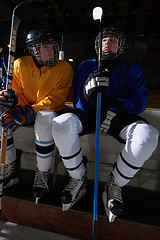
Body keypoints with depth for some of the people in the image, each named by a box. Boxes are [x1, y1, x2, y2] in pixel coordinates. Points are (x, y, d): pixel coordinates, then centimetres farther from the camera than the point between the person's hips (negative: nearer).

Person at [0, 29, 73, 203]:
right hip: (26, 109, 4)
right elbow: (16, 92, 4)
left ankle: (43, 173, -15)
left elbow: (56, 99, -15)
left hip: (50, 111, -3)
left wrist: (29, 112, -28)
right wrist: (18, 108, -21)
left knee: (44, 120, -37)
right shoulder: (20, 64, 1)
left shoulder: (64, 68, -8)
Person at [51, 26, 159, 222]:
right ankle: (78, 178, -7)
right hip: (88, 115, 1)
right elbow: (78, 104, 4)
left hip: (118, 118, 0)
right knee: (60, 124, -30)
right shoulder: (85, 67, 13)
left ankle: (115, 185, -7)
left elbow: (140, 101, -1)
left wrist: (115, 109, -21)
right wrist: (89, 91, -21)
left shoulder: (131, 70, 12)